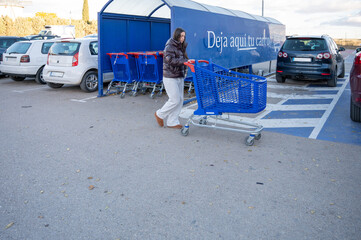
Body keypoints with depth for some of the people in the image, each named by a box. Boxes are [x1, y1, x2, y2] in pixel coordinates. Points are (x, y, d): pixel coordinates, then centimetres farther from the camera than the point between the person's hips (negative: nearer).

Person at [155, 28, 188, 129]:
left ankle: (172, 122, 16)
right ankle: (160, 114, 13)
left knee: (180, 100, 7)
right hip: (170, 77, -9)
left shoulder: (180, 47, 15)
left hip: (179, 77, 9)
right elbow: (170, 60, -25)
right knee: (175, 99, -9)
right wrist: (185, 61, -31)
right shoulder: (169, 47, -12)